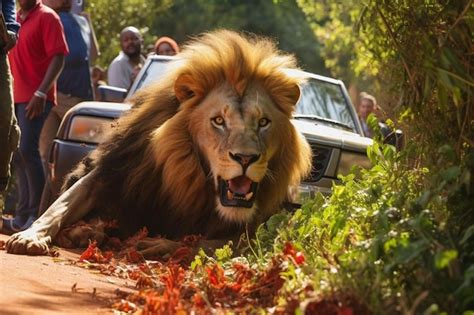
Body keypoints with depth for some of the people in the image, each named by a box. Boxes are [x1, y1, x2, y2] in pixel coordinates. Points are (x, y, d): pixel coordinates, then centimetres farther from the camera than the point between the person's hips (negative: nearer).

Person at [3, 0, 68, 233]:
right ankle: (24, 215, 10)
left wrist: (41, 93, -19)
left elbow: (58, 58, -11)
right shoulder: (15, 19, 16)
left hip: (36, 99, -7)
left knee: (27, 149, -16)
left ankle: (36, 213, -13)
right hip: (15, 97, 7)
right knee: (18, 156, 6)